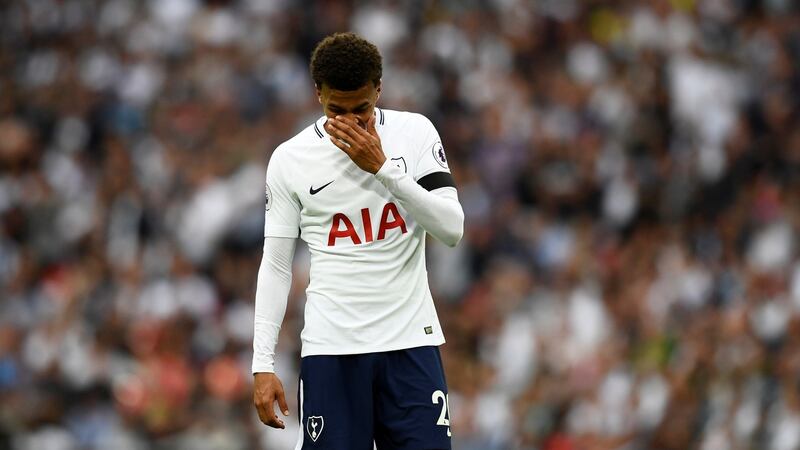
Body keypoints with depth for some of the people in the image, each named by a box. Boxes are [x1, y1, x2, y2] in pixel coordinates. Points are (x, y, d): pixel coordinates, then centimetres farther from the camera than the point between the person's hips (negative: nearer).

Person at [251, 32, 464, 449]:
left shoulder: (415, 132, 1)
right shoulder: (289, 159, 2)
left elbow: (452, 228, -7)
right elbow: (275, 266, 5)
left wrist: (382, 167, -15)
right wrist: (263, 365, -1)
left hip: (411, 339, 0)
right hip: (331, 348, 0)